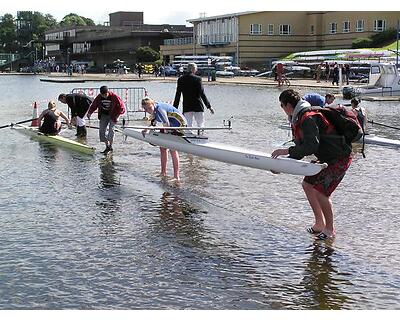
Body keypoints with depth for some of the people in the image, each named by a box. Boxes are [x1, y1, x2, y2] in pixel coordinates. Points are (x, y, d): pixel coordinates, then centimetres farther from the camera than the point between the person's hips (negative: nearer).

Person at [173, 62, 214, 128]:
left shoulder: (180, 79, 2)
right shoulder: (197, 79, -8)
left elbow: (178, 95, 5)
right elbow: (202, 94, -9)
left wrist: (175, 108, 11)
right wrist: (209, 106, -4)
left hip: (186, 107, 3)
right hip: (198, 106, -3)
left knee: (189, 125, 7)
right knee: (201, 125, 2)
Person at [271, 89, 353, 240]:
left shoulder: (308, 119, -24)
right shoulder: (299, 119, 9)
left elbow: (312, 146, -33)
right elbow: (301, 149, 13)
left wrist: (286, 151, -28)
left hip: (340, 158, -11)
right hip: (327, 158, 11)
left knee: (320, 190, -14)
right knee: (307, 184, 10)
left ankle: (330, 229, 4)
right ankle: (320, 224, 20)